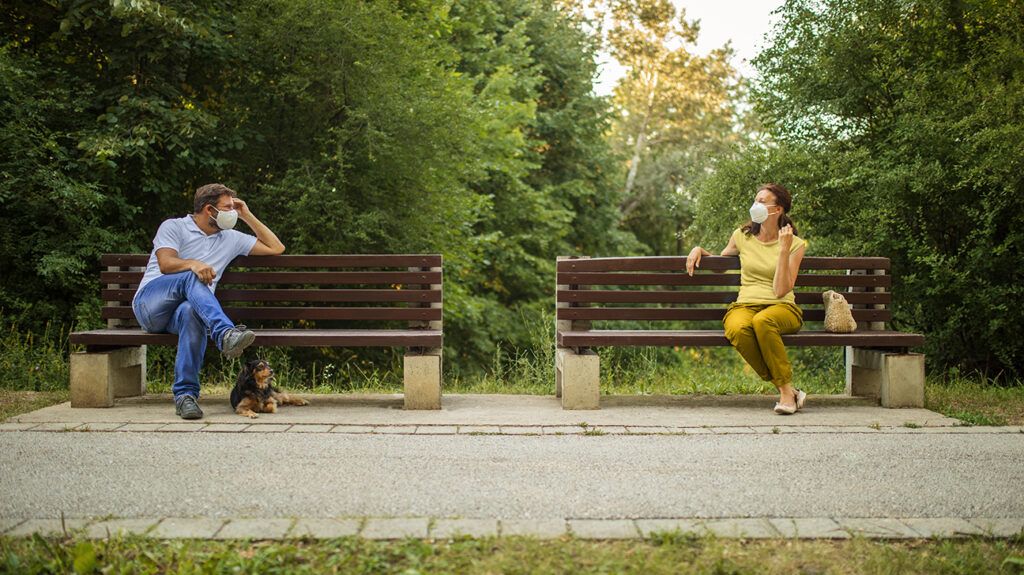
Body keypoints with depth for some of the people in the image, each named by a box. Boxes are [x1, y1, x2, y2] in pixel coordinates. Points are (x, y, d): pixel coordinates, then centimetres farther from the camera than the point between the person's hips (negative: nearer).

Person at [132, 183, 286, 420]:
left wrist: (247, 216, 19)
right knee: (191, 277, -34)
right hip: (150, 303, -2)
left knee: (191, 313, -37)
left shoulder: (230, 239, 22)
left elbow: (276, 248, 23)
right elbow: (166, 264, -9)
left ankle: (186, 394, -41)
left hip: (191, 306, 3)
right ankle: (225, 333, -55)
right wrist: (192, 264, -31)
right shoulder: (174, 227, 8)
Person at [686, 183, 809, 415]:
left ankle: (787, 389, -28)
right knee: (738, 329, -37)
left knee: (762, 321, -41)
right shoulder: (742, 236, 11)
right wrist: (699, 249, 13)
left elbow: (780, 291, -9)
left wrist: (784, 250, -13)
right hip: (745, 306, 2)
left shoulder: (794, 244, 2)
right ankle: (786, 390, -27)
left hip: (781, 308, -2)